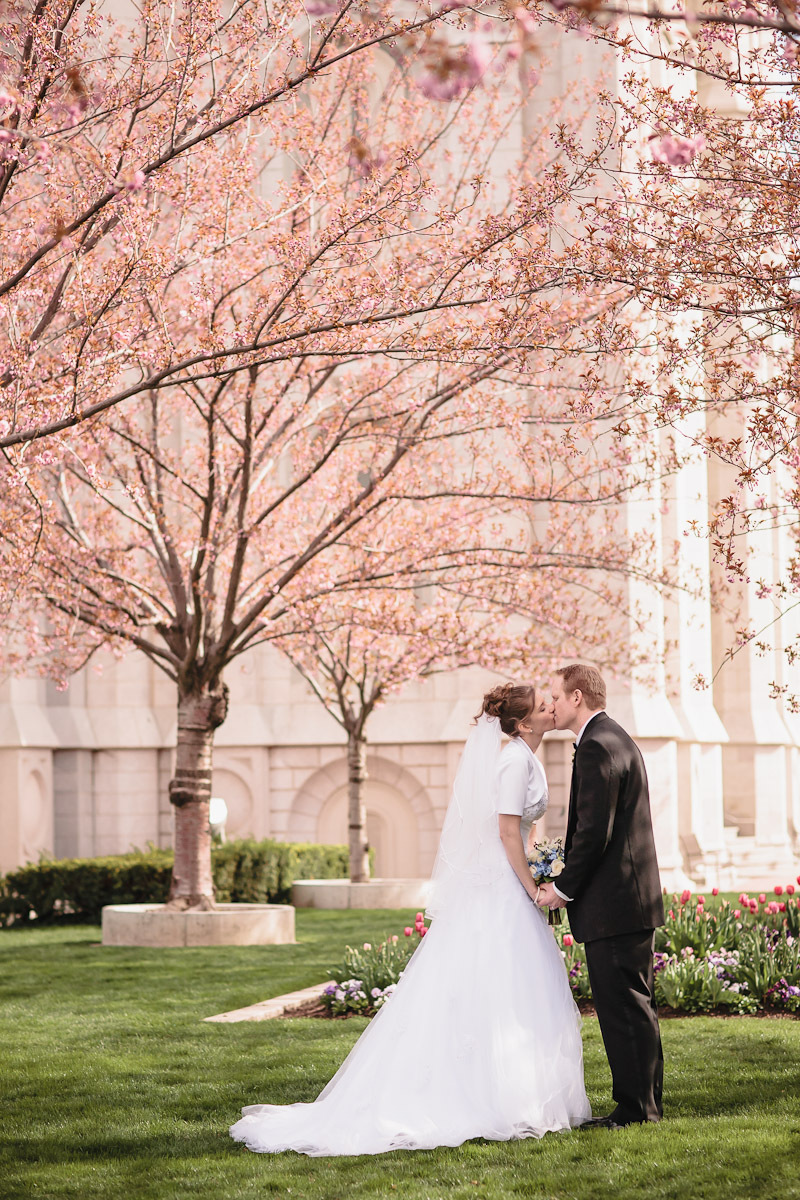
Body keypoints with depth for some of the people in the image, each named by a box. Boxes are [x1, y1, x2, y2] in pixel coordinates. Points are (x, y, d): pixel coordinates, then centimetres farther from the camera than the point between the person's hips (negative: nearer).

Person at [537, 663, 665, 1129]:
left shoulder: (596, 747, -16)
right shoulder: (618, 738, 17)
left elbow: (593, 830, -21)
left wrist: (565, 889, -11)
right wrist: (569, 880, 15)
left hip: (612, 905, -11)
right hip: (636, 897, 11)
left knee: (623, 1008, -5)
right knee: (635, 1005, 15)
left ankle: (637, 1108, -1)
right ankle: (646, 1101, 21)